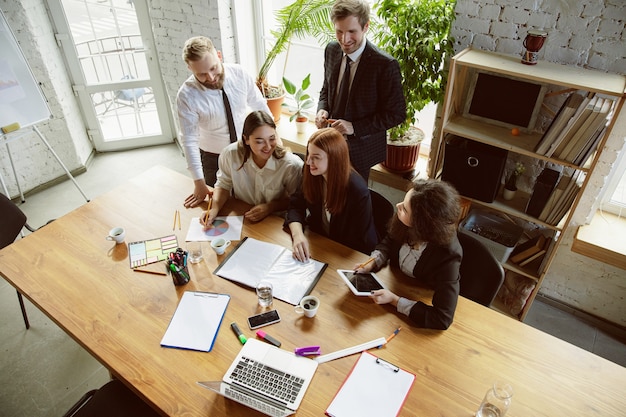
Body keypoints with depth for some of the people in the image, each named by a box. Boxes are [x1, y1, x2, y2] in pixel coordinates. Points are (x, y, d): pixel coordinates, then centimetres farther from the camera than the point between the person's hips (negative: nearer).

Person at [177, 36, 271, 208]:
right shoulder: (186, 95, -24)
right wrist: (199, 183, -18)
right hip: (213, 157, -2)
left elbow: (260, 107, -3)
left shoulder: (240, 74, -17)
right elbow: (189, 140, -20)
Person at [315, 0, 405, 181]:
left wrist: (355, 127, -23)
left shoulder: (385, 65, -23)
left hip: (360, 147, -5)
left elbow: (396, 114, -17)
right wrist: (322, 110, -9)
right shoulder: (331, 50, -5)